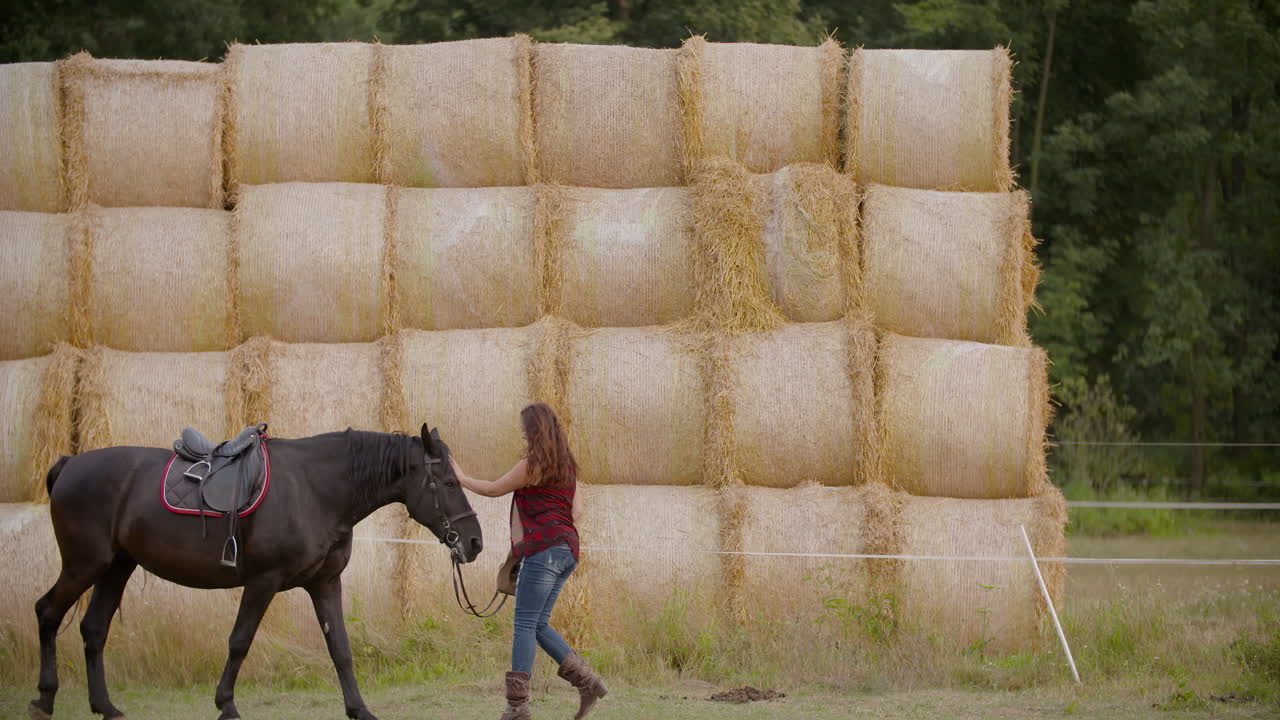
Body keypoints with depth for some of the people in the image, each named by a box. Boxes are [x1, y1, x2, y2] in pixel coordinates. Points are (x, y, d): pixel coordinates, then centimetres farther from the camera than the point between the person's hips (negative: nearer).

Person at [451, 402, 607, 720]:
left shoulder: (531, 466, -9)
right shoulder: (566, 466, 15)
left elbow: (493, 489, 1)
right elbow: (577, 509, 18)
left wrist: (461, 478, 14)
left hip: (543, 550, -8)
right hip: (567, 549, 8)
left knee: (525, 624, -7)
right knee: (539, 625, 14)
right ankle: (588, 682, 7)